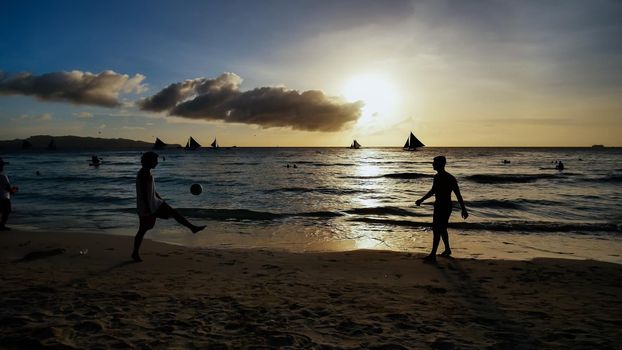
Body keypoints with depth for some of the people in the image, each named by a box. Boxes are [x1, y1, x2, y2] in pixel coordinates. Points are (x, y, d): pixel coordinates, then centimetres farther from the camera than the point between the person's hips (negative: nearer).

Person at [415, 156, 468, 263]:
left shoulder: (450, 178, -16)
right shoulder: (437, 177, 8)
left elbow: (458, 195, -13)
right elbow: (433, 191, 23)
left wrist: (463, 209, -12)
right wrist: (422, 200, 25)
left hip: (445, 206, -9)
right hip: (438, 205, 9)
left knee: (437, 230, -11)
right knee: (441, 229, 18)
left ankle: (433, 255, -9)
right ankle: (447, 250, 34)